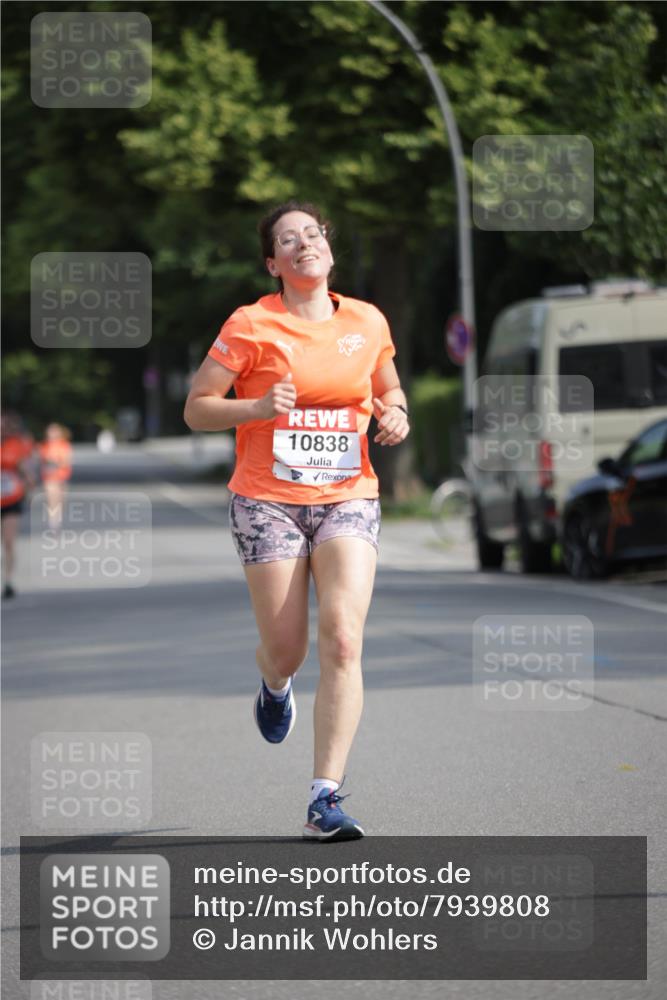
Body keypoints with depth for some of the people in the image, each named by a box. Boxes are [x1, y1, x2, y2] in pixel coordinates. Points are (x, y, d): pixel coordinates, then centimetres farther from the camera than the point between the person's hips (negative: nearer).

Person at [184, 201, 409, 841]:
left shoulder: (367, 323, 7)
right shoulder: (250, 326, -4)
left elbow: (388, 390, 24)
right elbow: (196, 408, -2)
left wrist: (394, 416, 1)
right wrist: (258, 406, -19)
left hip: (348, 499, 2)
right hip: (268, 500, -2)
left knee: (343, 639, -16)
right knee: (286, 650, 1)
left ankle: (325, 799, -15)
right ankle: (274, 686, 43)